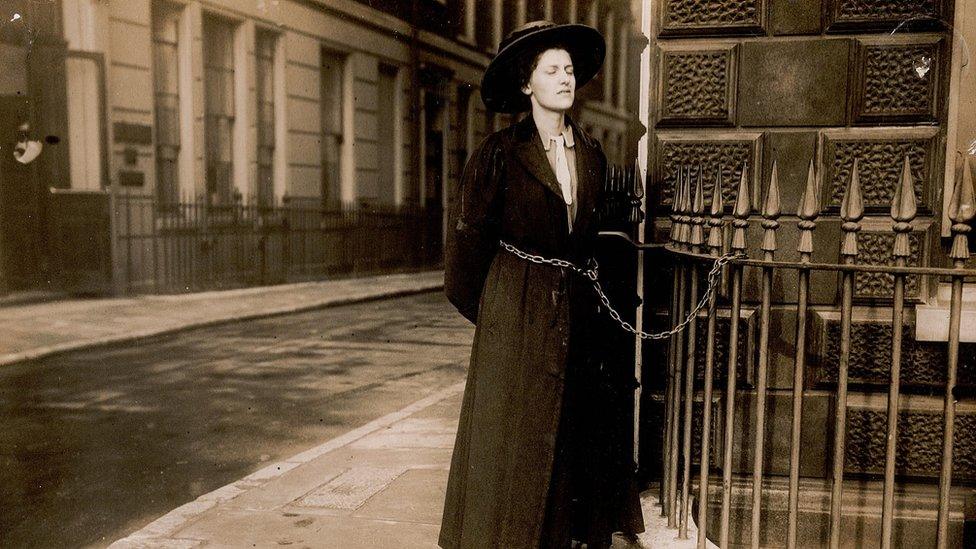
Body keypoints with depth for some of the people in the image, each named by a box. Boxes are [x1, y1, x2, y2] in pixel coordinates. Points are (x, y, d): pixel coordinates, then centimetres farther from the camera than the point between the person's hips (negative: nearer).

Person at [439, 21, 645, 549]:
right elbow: (469, 233, -2)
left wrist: (592, 296, 12)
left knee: (576, 427, 9)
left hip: (576, 307, 5)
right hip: (516, 311, -5)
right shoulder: (500, 152, -7)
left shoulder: (592, 154, 9)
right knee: (513, 432, 1)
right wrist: (484, 306, 4)